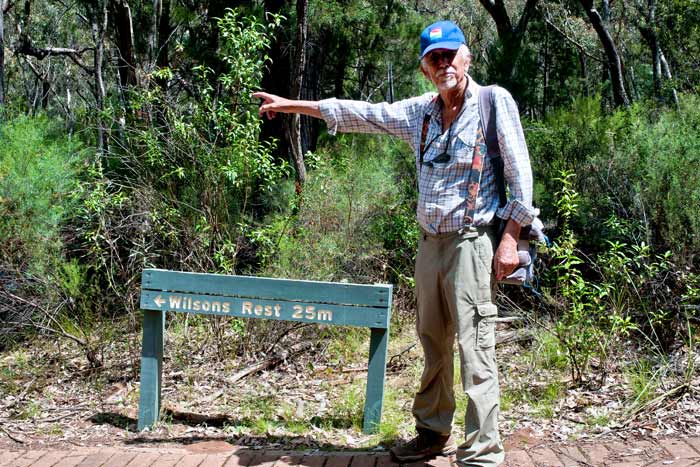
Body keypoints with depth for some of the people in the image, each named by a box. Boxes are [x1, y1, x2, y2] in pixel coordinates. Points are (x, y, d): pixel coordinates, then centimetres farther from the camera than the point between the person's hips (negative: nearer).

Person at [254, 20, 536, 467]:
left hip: (472, 243, -6)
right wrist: (290, 104, 21)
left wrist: (510, 238, -12)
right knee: (434, 346, 15)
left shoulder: (495, 101, -4)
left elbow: (519, 171, -6)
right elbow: (360, 112, 18)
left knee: (476, 353, -9)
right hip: (430, 242, 6)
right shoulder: (420, 111, 11)